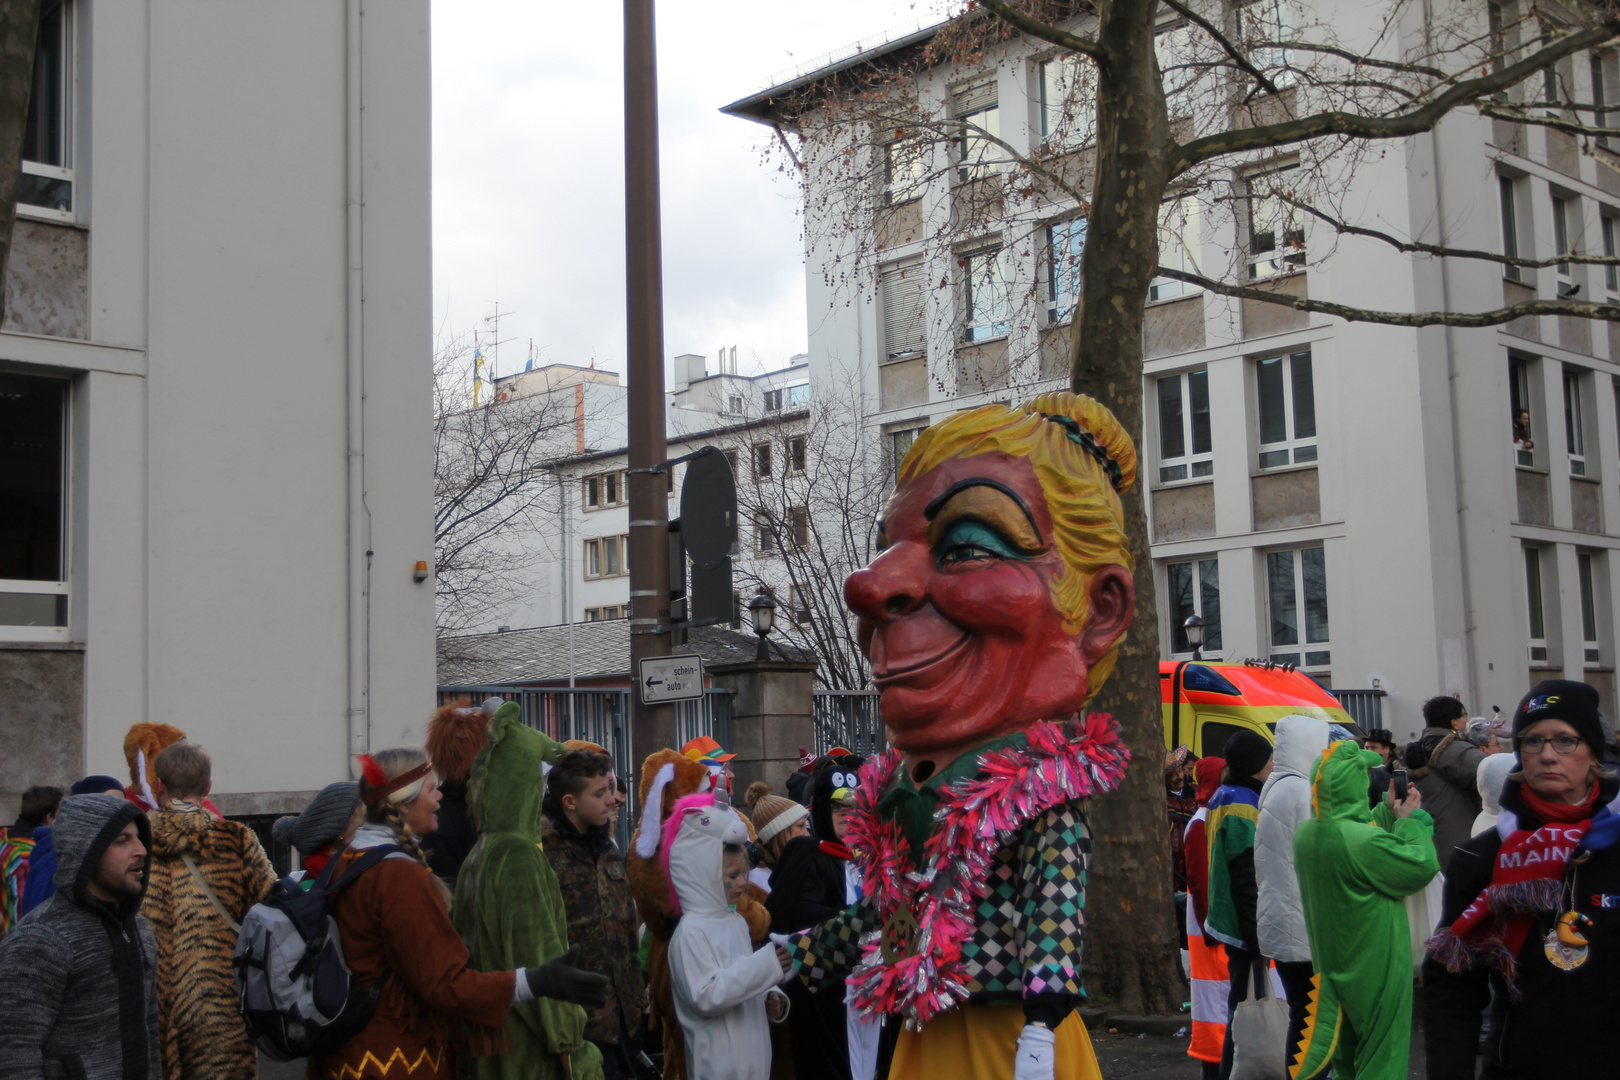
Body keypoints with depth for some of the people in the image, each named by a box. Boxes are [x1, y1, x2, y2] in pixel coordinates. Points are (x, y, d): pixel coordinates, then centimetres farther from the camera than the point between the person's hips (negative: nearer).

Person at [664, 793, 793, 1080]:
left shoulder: (736, 922, 11)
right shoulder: (691, 933, -16)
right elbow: (705, 997, -25)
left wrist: (769, 994, 3)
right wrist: (766, 965, -27)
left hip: (753, 1052, 8)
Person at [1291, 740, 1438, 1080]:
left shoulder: (1306, 833, -2)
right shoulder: (1364, 839, -28)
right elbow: (1421, 867, -19)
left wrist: (1388, 811, 8)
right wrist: (1410, 820, -7)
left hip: (1332, 967, 8)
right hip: (1376, 970, -8)